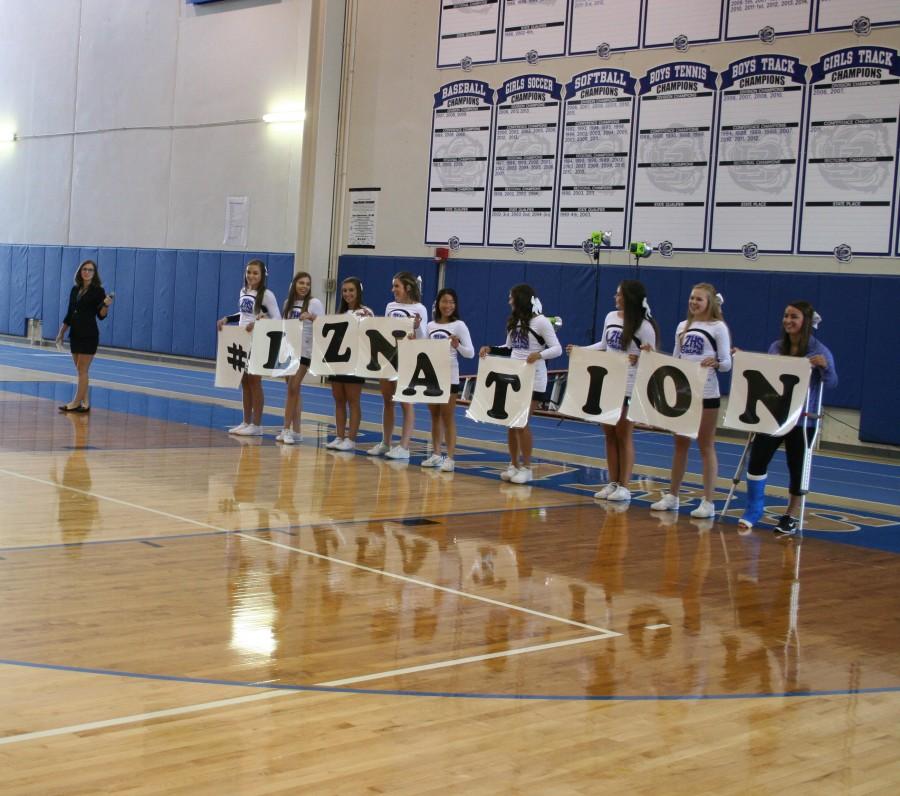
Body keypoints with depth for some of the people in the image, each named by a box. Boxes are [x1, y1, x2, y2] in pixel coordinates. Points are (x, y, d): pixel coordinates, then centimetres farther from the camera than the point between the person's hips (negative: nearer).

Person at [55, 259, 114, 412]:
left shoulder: (98, 291, -6)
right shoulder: (75, 289, 11)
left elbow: (101, 315, -9)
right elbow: (69, 313, 16)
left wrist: (107, 305, -28)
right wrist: (61, 333, 16)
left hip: (89, 335, -7)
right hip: (75, 334, 7)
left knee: (82, 370, -4)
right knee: (81, 371, 9)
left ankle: (76, 402, -1)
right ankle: (85, 402, 13)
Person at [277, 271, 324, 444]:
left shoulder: (314, 303, -4)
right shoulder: (288, 303, 12)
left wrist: (312, 317, -27)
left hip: (304, 352, -6)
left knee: (293, 388, -9)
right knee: (293, 390, 7)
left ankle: (287, 429, -4)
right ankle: (296, 431, 10)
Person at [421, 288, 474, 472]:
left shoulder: (459, 326, -5)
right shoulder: (430, 326, 9)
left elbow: (470, 353, -9)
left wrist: (457, 346, -26)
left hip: (449, 376, -5)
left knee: (448, 417, -3)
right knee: (435, 415, 11)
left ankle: (450, 458, -2)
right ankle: (436, 454, 19)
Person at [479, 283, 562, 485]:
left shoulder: (540, 321, -10)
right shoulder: (513, 322, 12)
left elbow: (557, 349, -13)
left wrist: (539, 355, -31)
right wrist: (490, 349, 3)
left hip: (533, 380, -7)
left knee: (521, 423, -8)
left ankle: (526, 468, 2)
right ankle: (514, 465, 17)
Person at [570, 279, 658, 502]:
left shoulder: (644, 325, -12)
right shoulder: (611, 317, 6)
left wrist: (638, 359, -28)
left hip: (629, 386, -6)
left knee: (623, 435, 0)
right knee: (609, 434, 9)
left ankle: (624, 486, 6)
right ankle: (612, 483, 17)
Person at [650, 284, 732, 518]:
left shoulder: (718, 327, -4)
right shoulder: (683, 326, 13)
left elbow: (726, 364, -7)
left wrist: (715, 363, -28)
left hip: (707, 394, -5)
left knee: (705, 446, 0)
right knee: (680, 444, 12)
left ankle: (708, 502, 5)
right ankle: (672, 496, 21)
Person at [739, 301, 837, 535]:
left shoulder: (819, 351, -7)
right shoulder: (776, 347, 7)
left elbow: (832, 383, -11)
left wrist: (825, 366, -29)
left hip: (801, 421, -4)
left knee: (797, 467, 5)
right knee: (757, 459, -2)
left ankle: (792, 516, 19)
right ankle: (753, 510, 11)